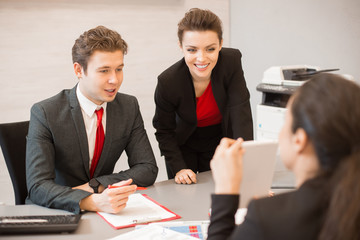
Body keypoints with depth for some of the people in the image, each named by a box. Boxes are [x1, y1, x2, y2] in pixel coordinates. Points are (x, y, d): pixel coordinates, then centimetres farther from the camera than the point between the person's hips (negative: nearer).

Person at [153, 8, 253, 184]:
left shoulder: (232, 61, -26)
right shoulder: (168, 82, -29)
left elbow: (241, 115, -29)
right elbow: (164, 131, -14)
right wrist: (178, 168, -25)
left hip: (220, 142, 1)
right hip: (183, 145, -1)